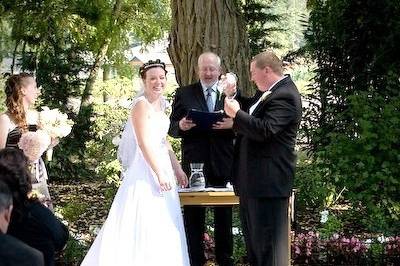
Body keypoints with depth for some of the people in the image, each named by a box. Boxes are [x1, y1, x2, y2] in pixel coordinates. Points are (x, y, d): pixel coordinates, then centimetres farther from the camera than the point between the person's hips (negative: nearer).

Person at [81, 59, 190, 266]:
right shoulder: (142, 104, -14)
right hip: (146, 170, -9)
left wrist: (177, 169, 16)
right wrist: (160, 174, -22)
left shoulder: (160, 103, 13)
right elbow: (144, 143, -21)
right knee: (144, 224, -6)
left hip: (161, 166, 9)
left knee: (163, 226, 11)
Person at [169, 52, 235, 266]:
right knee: (193, 216, 4)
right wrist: (181, 126, -19)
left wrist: (232, 124, -19)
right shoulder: (184, 94, 5)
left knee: (224, 215, 9)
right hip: (194, 164, 0)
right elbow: (172, 128, 3)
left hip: (222, 165, 1)